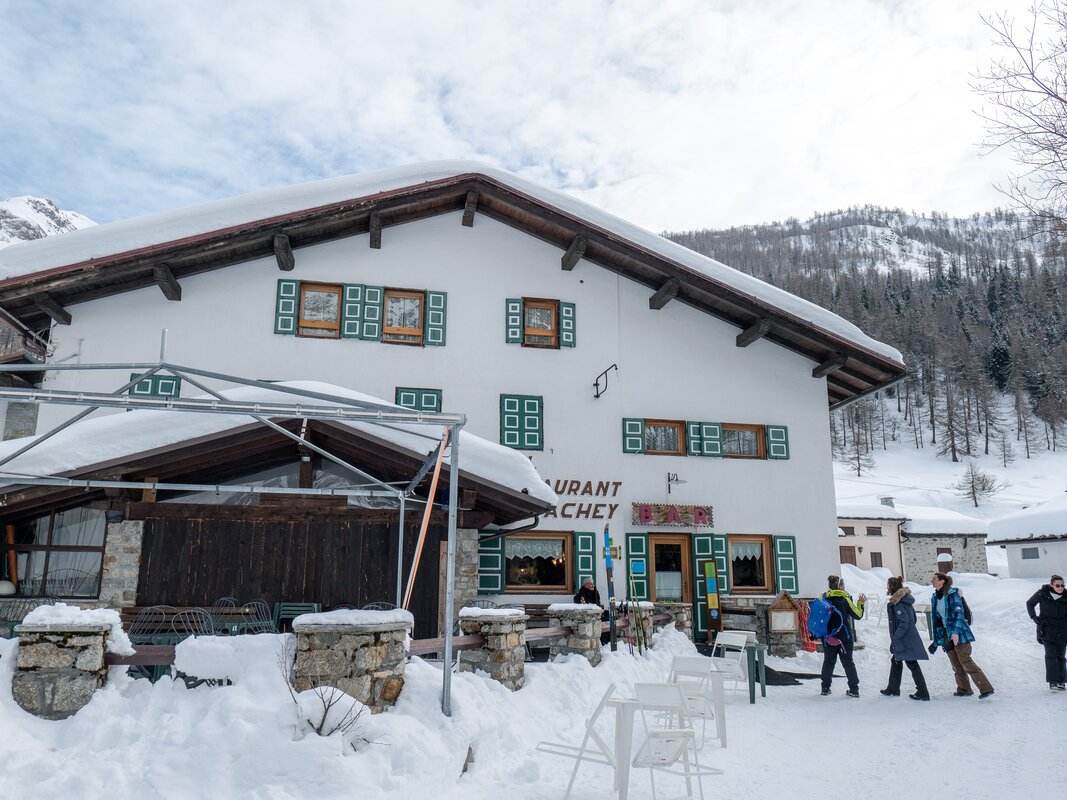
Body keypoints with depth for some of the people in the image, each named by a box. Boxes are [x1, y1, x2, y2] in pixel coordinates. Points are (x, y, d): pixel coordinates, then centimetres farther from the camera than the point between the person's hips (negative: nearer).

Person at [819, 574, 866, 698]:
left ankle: (825, 687, 13)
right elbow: (857, 615, -2)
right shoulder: (845, 598, -6)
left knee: (828, 661, 12)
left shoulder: (824, 597, -1)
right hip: (845, 636, -2)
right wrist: (861, 603, 11)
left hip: (828, 636, 2)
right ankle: (854, 689, 7)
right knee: (848, 662, 8)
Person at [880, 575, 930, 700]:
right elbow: (913, 618, 17)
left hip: (905, 641, -10)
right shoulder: (906, 600, 10)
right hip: (910, 637, 10)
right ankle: (893, 689, 27)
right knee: (896, 661, 18)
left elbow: (904, 622, -24)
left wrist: (895, 637, -18)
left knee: (912, 664, -3)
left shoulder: (897, 603, -19)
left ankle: (923, 693, 3)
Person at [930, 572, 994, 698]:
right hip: (947, 634, 7)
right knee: (956, 665, 11)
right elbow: (937, 619, 16)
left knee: (966, 662, -9)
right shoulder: (935, 598, 10)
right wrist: (936, 640, 16)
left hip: (959, 633, -7)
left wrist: (955, 632, -28)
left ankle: (986, 688, -3)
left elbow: (959, 613, -19)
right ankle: (964, 689, 21)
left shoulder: (952, 594, -12)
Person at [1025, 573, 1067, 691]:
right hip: (1047, 630, -2)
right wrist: (1034, 617, 0)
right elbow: (1030, 603, 10)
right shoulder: (1042, 593, -6)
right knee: (1051, 656, -8)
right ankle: (1053, 682, -8)